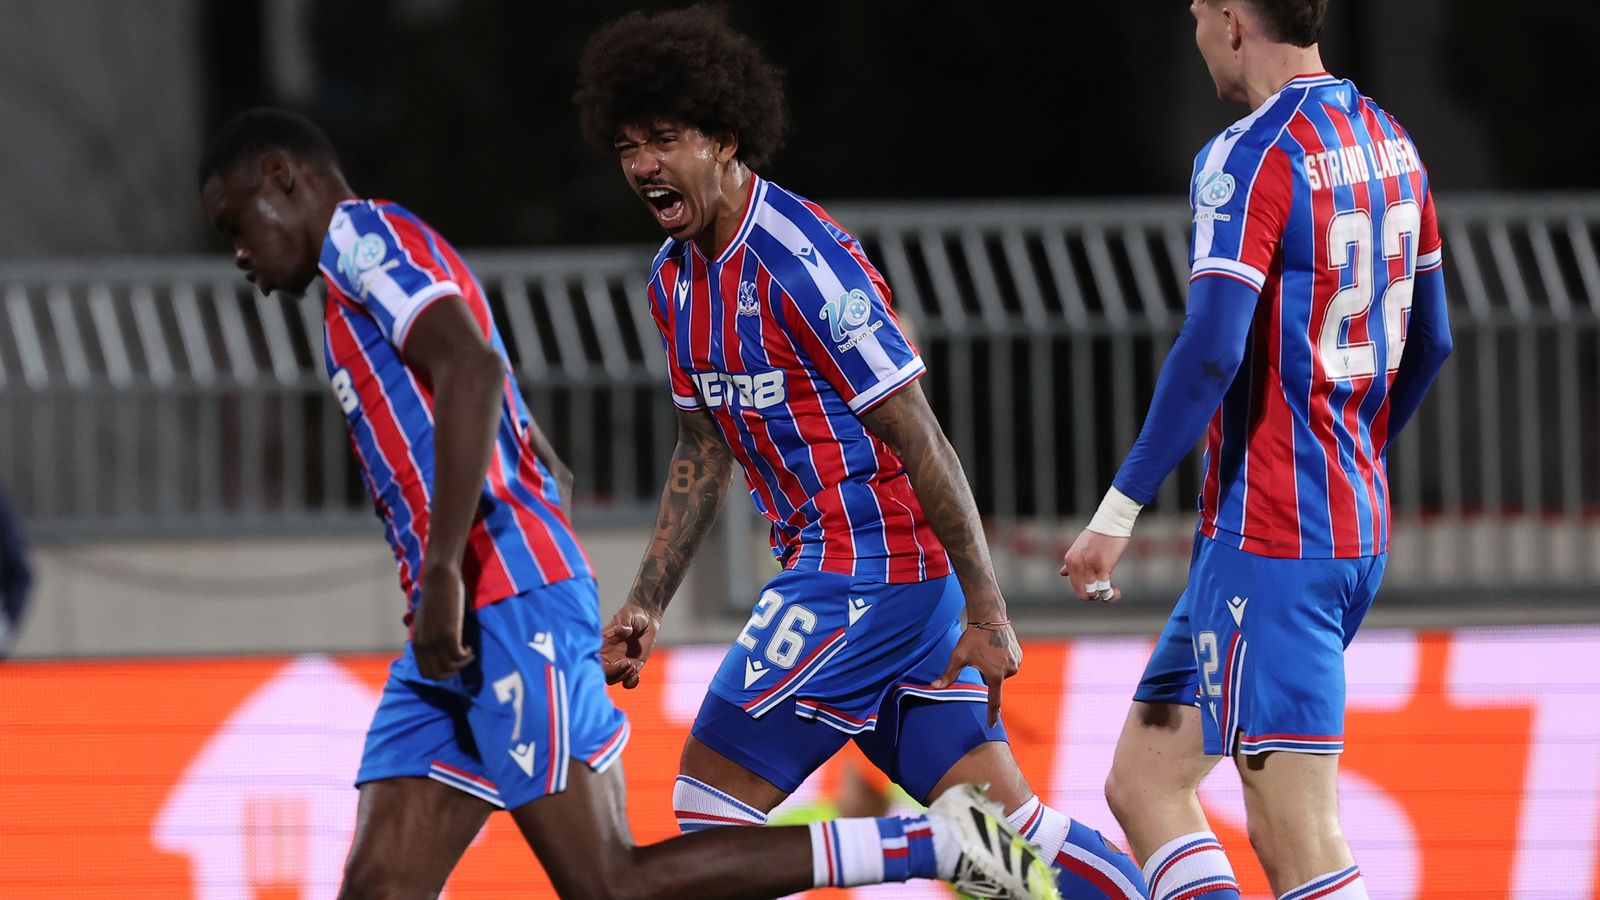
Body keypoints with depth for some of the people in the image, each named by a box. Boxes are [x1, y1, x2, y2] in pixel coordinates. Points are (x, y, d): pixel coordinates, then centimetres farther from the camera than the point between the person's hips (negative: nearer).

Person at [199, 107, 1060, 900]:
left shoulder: (362, 233, -2)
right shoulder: (368, 279, 28)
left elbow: (471, 368, -22)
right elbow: (550, 475, 30)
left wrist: (443, 575, -24)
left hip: (503, 601, -10)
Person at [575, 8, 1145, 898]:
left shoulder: (799, 258, -18)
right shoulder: (675, 279, 10)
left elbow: (922, 442, -18)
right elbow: (704, 453, 22)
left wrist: (987, 614, -18)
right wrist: (647, 603, 16)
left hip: (866, 572, -9)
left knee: (713, 798, -7)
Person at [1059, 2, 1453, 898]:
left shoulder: (1250, 158, -14)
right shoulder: (1388, 142, 12)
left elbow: (1212, 351, -22)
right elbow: (1430, 341, 20)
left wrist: (1119, 511, -17)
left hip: (1269, 544, -9)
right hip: (1358, 525, 9)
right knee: (1145, 782, 13)